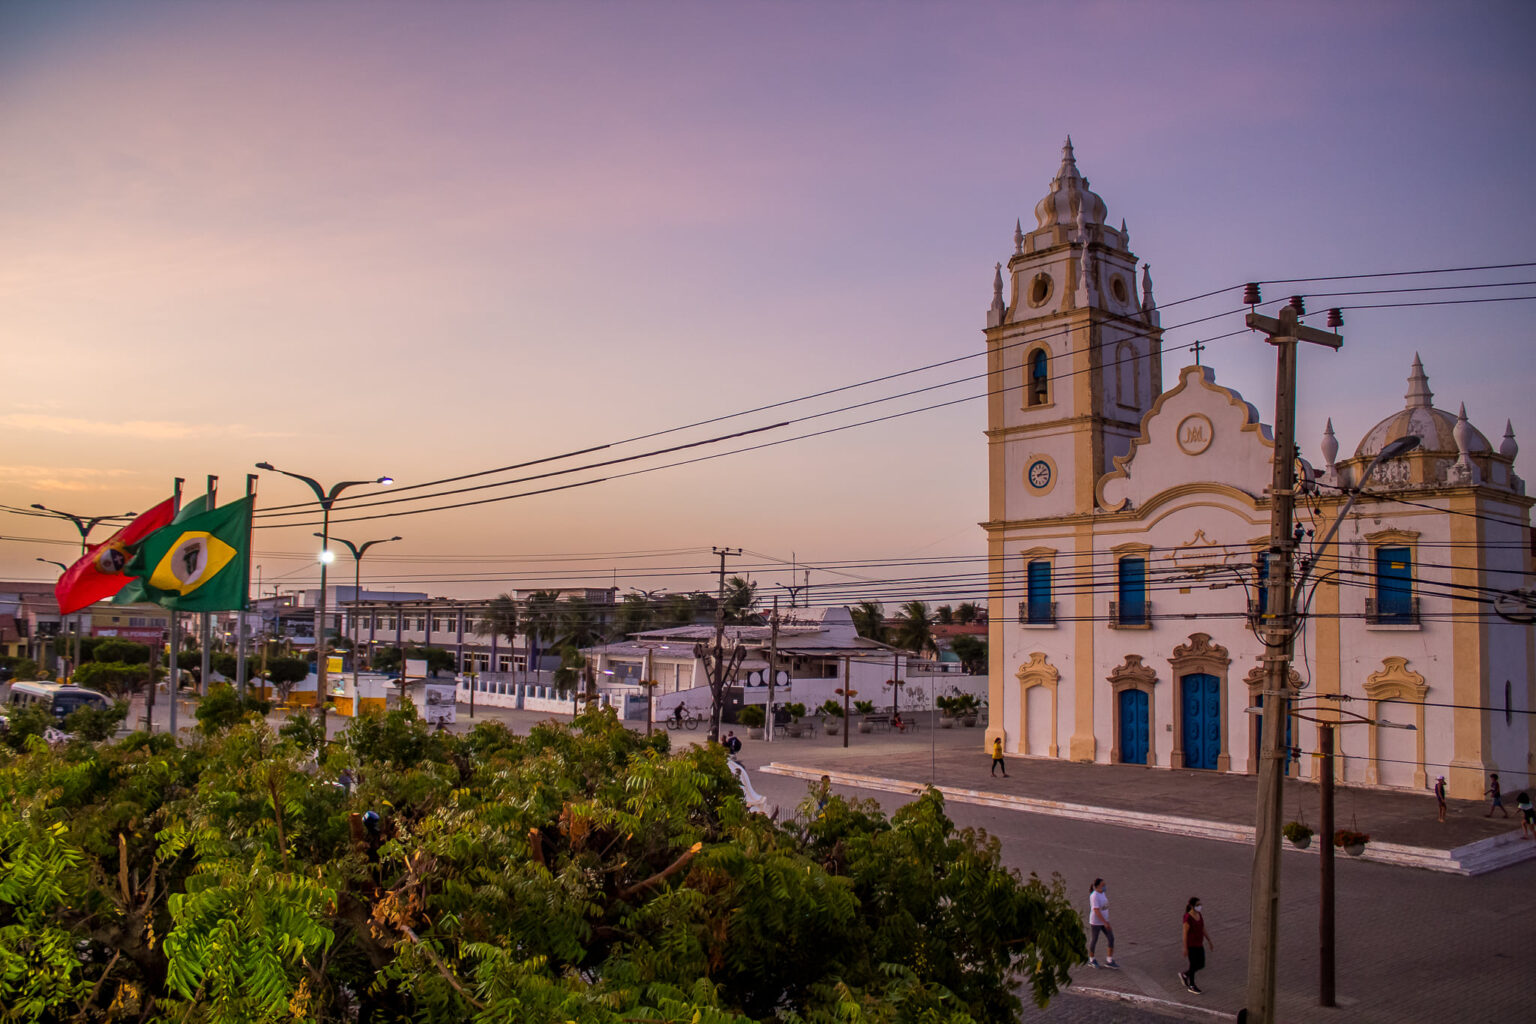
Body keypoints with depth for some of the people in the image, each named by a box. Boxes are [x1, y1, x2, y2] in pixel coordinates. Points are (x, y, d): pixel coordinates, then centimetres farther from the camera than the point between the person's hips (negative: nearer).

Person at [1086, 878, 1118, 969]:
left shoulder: (1103, 893, 3)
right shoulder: (1094, 896, -22)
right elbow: (1096, 910, -25)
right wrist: (1105, 922, -26)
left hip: (1104, 921, 7)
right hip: (1095, 922, -7)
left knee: (1111, 939, 1)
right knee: (1094, 940, 8)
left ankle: (1109, 961, 8)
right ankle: (1091, 960, 28)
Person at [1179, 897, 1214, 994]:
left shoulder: (1199, 915, 0)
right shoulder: (1187, 918, -24)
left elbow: (1203, 929, 9)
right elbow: (1185, 933, -19)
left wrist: (1210, 942, 11)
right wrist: (1185, 948, -15)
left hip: (1199, 944, 8)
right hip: (1191, 945, -8)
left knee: (1201, 964, 14)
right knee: (1193, 965, 7)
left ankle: (1184, 974, 36)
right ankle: (1191, 986, 29)